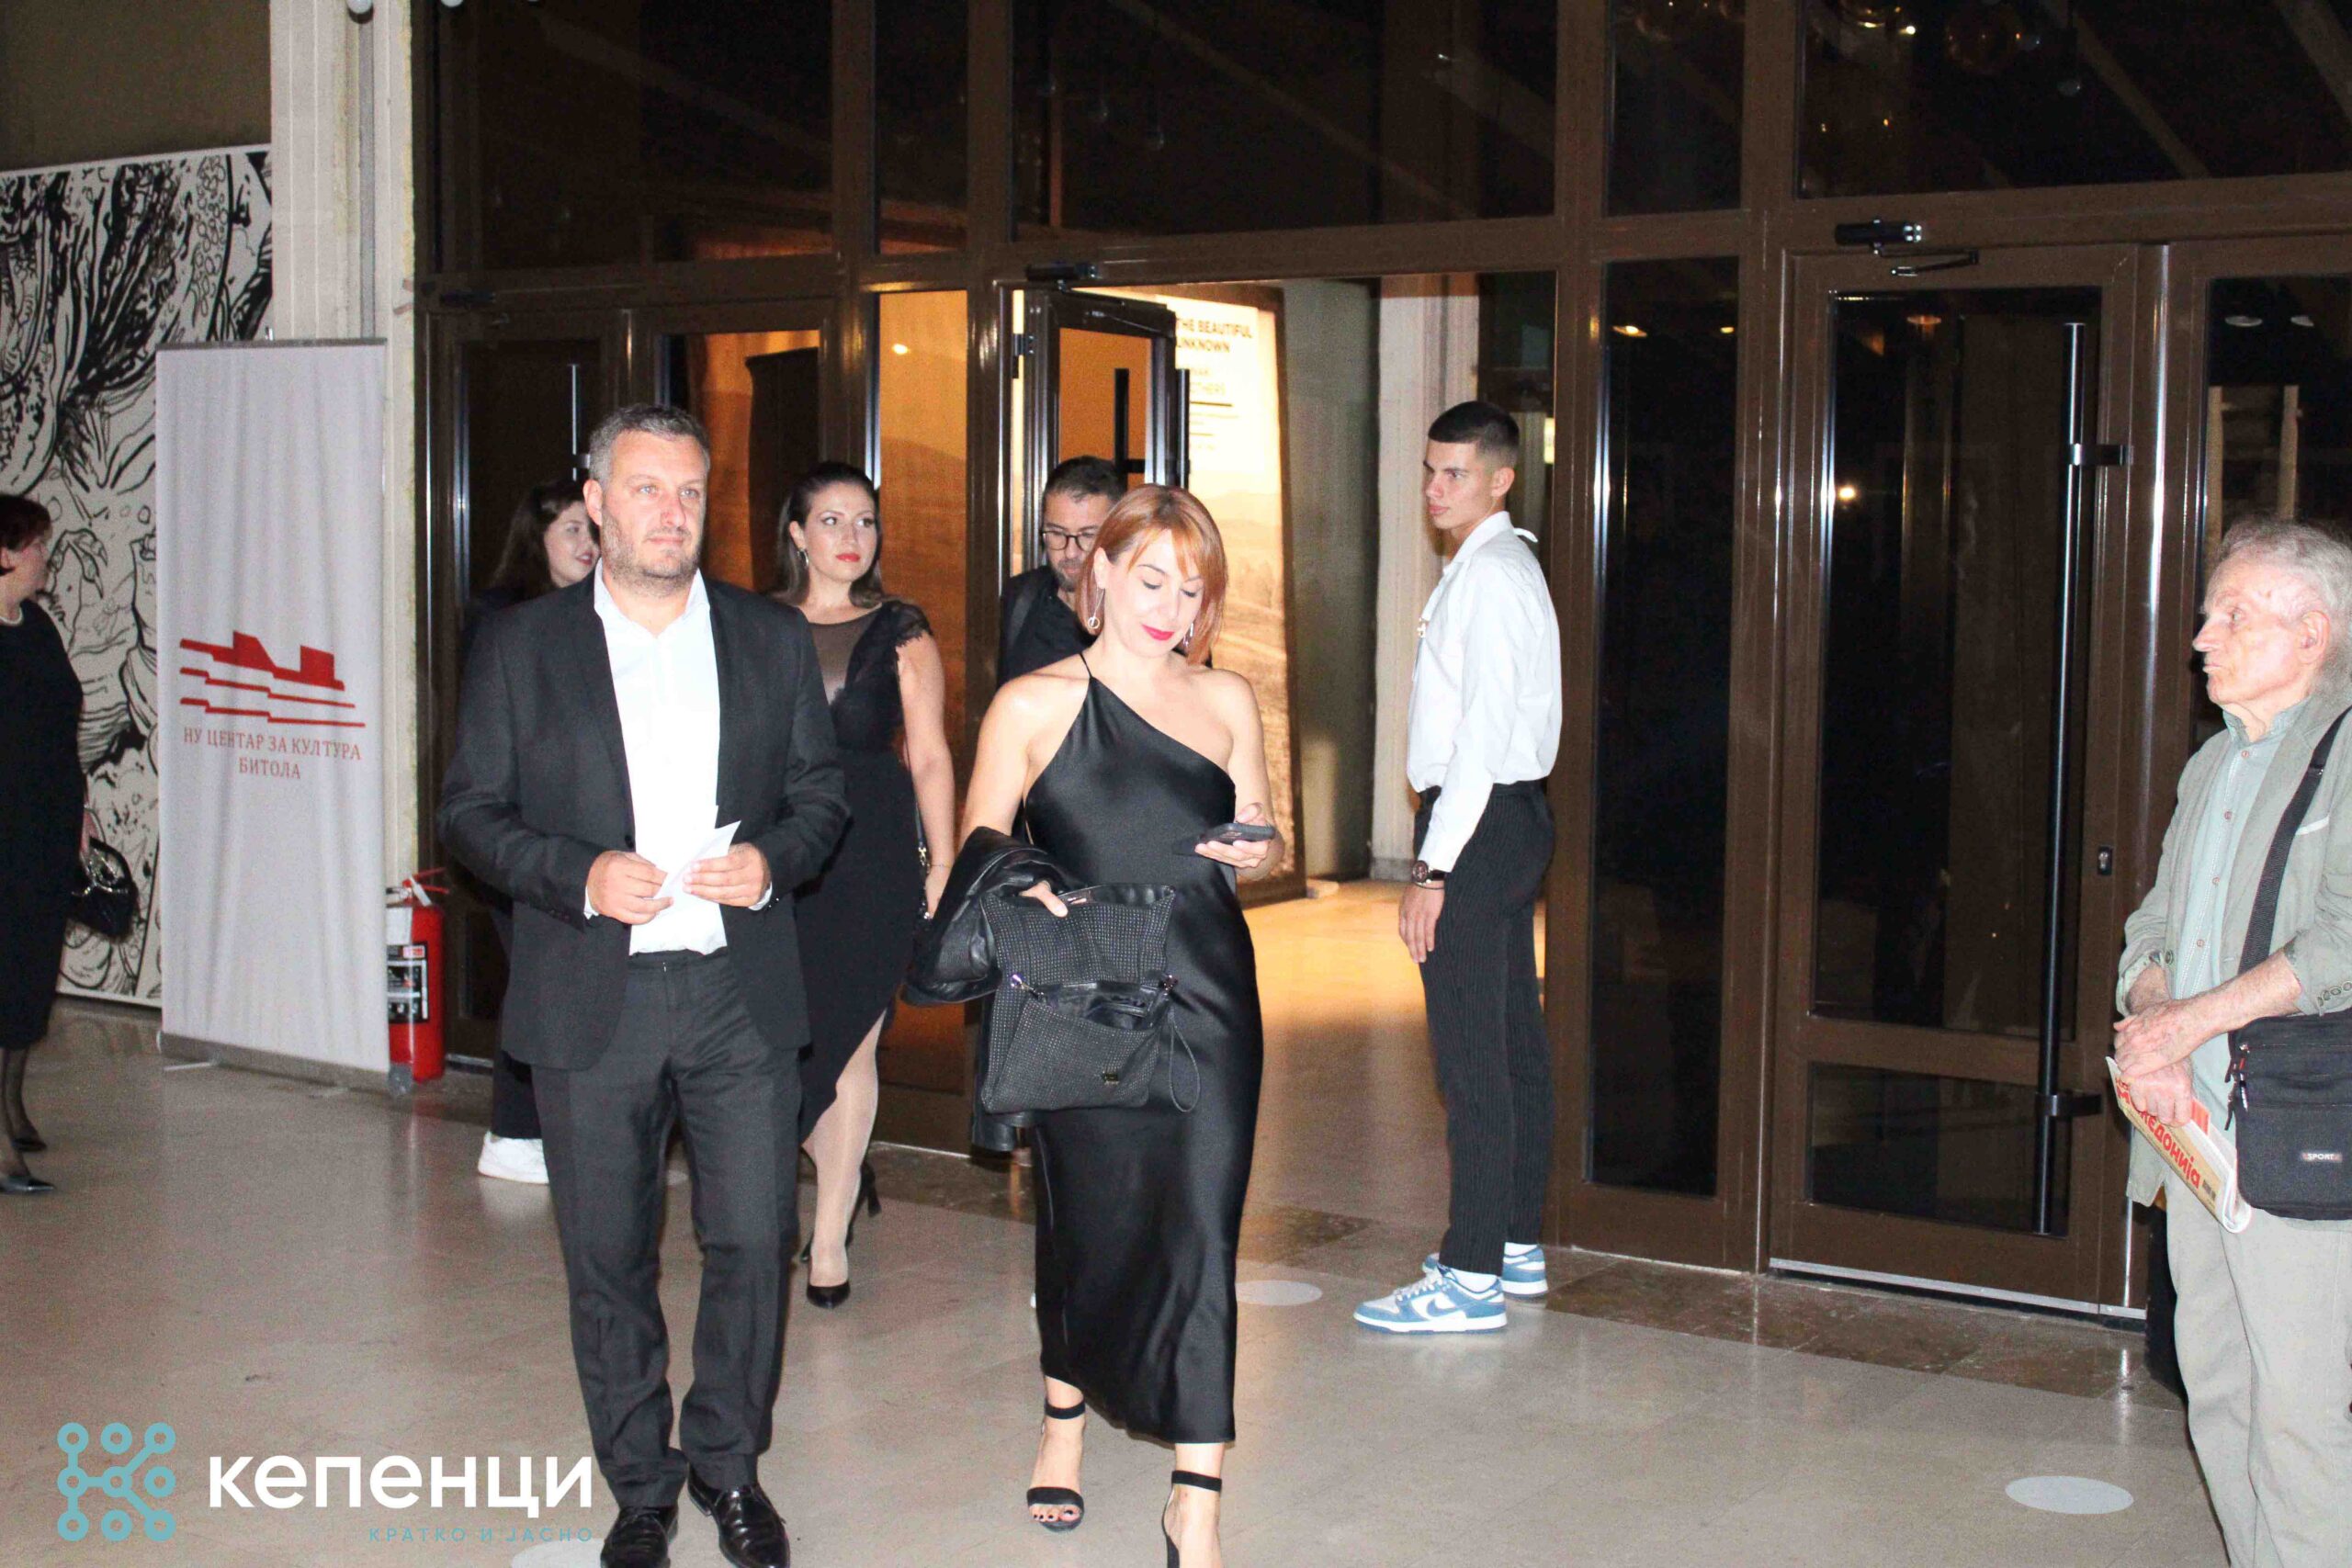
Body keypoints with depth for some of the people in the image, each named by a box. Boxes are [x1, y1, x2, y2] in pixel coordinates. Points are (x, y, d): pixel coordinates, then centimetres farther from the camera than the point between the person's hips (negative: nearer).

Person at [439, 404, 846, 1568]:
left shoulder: (775, 639, 8)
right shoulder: (520, 645, 4)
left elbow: (821, 794, 12)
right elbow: (471, 812, 2)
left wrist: (774, 860, -9)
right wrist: (578, 877, -14)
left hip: (739, 993, 1)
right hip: (589, 1002, -1)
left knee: (754, 1241, 2)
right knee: (607, 1258, 7)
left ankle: (727, 1464, 24)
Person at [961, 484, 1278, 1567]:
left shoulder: (1225, 700, 9)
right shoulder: (1033, 706, 1)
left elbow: (1260, 847, 17)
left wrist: (1255, 853, -6)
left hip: (1207, 1005, 1)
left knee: (1199, 1236, -5)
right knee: (1086, 1224, 12)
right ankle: (1064, 1421, 39)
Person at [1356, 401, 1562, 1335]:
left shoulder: (1491, 575, -15)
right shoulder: (1500, 566, 17)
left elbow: (1484, 733, -22)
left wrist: (1434, 867, -22)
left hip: (1480, 820, -11)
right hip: (1507, 815, 11)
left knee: (1471, 1052, -8)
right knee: (1513, 1040, 15)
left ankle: (1471, 1278, -5)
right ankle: (1516, 1244, 24)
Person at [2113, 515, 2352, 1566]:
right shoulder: (2215, 763, 18)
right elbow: (2157, 925, 15)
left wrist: (2193, 1019, -16)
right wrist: (2153, 1045, -3)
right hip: (2194, 1123, 8)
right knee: (2213, 1385, 13)